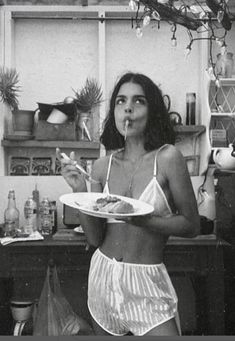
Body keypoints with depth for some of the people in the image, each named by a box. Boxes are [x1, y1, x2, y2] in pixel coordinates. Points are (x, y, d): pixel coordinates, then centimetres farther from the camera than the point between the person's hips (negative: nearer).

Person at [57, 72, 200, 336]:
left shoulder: (167, 157, -10)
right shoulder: (102, 166, 0)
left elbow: (191, 225, -8)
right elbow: (95, 238, 0)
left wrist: (141, 219, -21)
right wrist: (79, 191, -12)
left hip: (148, 282, -3)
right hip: (103, 275, 4)